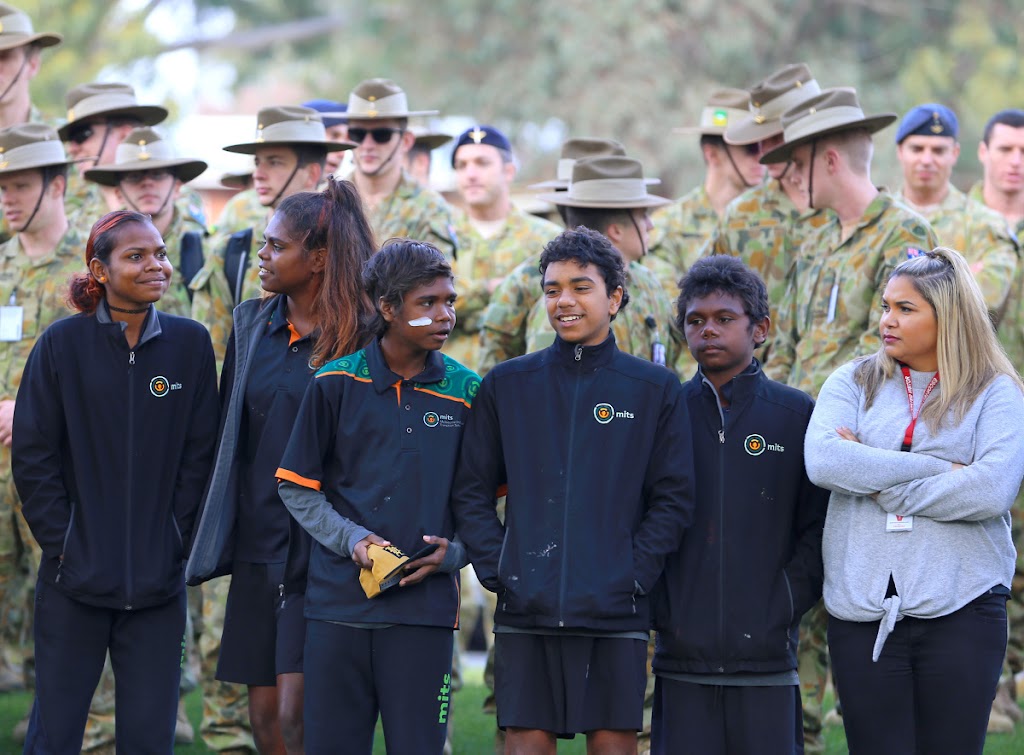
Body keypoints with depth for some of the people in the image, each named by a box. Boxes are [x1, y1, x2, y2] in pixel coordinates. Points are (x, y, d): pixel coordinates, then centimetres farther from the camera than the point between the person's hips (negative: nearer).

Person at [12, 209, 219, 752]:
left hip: (158, 584, 1)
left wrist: (177, 540, 0)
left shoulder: (190, 344, 2)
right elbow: (31, 454, -2)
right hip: (74, 583, -1)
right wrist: (60, 543, -6)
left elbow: (200, 453, 5)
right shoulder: (63, 344, -3)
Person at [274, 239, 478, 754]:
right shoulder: (336, 384, 1)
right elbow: (297, 487, 5)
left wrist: (455, 552, -7)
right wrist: (353, 541, -8)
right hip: (339, 600, 0)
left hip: (425, 606, 0)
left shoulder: (466, 392, 4)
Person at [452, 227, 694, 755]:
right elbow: (472, 492, 9)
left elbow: (673, 499, 4)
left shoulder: (655, 389, 6)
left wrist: (634, 574, -7)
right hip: (526, 612, 1)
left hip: (615, 613, -1)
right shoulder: (506, 385, 9)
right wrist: (496, 569, -3)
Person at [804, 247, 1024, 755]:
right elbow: (822, 461, -8)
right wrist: (938, 469, -10)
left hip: (961, 606, -2)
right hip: (863, 611, 2)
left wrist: (880, 481, -7)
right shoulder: (854, 383, 11)